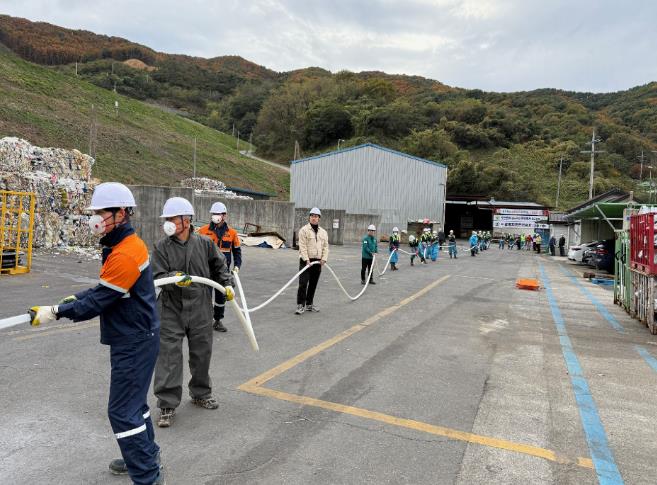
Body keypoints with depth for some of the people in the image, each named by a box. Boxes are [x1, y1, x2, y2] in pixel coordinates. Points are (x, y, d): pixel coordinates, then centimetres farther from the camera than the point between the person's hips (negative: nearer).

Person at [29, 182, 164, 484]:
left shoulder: (124, 254, -24)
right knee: (133, 401, 22)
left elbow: (98, 302, -20)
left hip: (134, 343, -10)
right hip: (133, 338, 10)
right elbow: (105, 288, 16)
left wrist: (55, 312, -11)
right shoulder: (128, 244, 8)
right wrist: (74, 299, 6)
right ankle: (144, 457, 38)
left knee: (122, 411, -1)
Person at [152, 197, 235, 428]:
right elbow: (159, 277, -11)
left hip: (201, 310, 2)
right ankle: (167, 405, 11)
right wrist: (175, 278, -30)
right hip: (172, 310, -2)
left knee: (202, 354, 15)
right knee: (169, 356, -3)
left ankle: (201, 394, 36)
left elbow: (219, 266, 13)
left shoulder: (205, 243, -1)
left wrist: (227, 284, 2)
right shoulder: (162, 247, -6)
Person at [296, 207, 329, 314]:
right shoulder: (304, 230, -4)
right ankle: (300, 305, -6)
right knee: (303, 283, -10)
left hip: (317, 261, 5)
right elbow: (303, 246, -11)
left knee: (313, 284, 11)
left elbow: (325, 247, 9)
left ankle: (309, 304, 21)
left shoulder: (323, 232, 12)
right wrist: (306, 260, -19)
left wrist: (324, 259, -5)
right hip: (306, 260, -5)